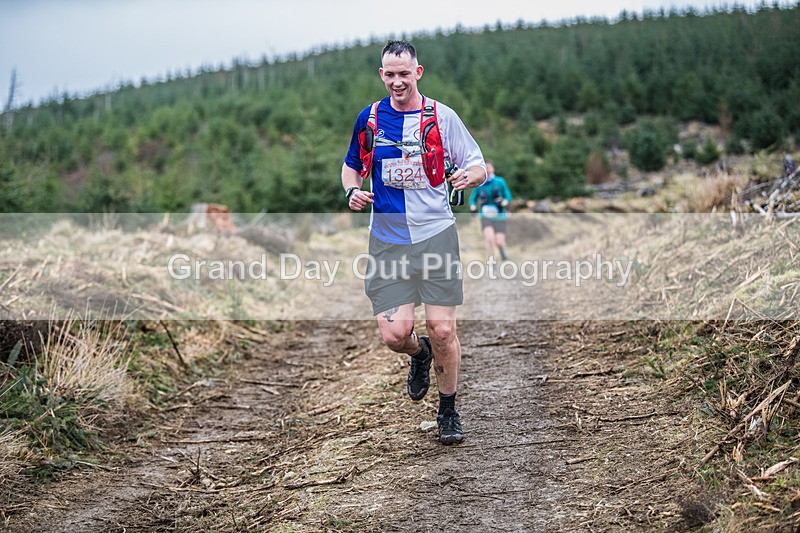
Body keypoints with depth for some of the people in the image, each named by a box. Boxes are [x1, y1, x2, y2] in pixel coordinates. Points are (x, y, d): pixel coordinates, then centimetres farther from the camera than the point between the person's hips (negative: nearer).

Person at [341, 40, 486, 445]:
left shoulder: (442, 116, 0)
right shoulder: (369, 118, 7)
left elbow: (480, 167, 3)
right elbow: (351, 165, 20)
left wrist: (471, 175, -21)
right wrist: (353, 191, -2)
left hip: (436, 234, -2)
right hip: (387, 240, 2)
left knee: (442, 329, -4)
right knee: (394, 334, -6)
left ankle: (448, 410, 18)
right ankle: (419, 354, 32)